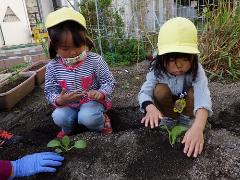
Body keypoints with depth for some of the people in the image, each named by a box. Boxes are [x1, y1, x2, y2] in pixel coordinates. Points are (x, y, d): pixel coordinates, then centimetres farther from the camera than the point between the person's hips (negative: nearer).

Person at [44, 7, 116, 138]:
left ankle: (101, 122, 6)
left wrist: (101, 93, -29)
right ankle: (67, 128, 13)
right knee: (59, 117, -25)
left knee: (88, 118, -32)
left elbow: (109, 82, -9)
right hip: (68, 105, 3)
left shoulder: (95, 60, -16)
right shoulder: (52, 67, -9)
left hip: (92, 102, -2)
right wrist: (59, 100, -24)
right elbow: (50, 91, -2)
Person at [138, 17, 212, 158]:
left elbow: (202, 95, -47)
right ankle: (168, 119, -7)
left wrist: (198, 127, -65)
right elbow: (144, 92, -34)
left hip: (187, 105, 0)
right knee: (160, 89, -31)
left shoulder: (196, 70, -32)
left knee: (193, 91, -32)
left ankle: (187, 119, -5)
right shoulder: (157, 70, -28)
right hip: (167, 106, 1)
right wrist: (151, 108, -59)